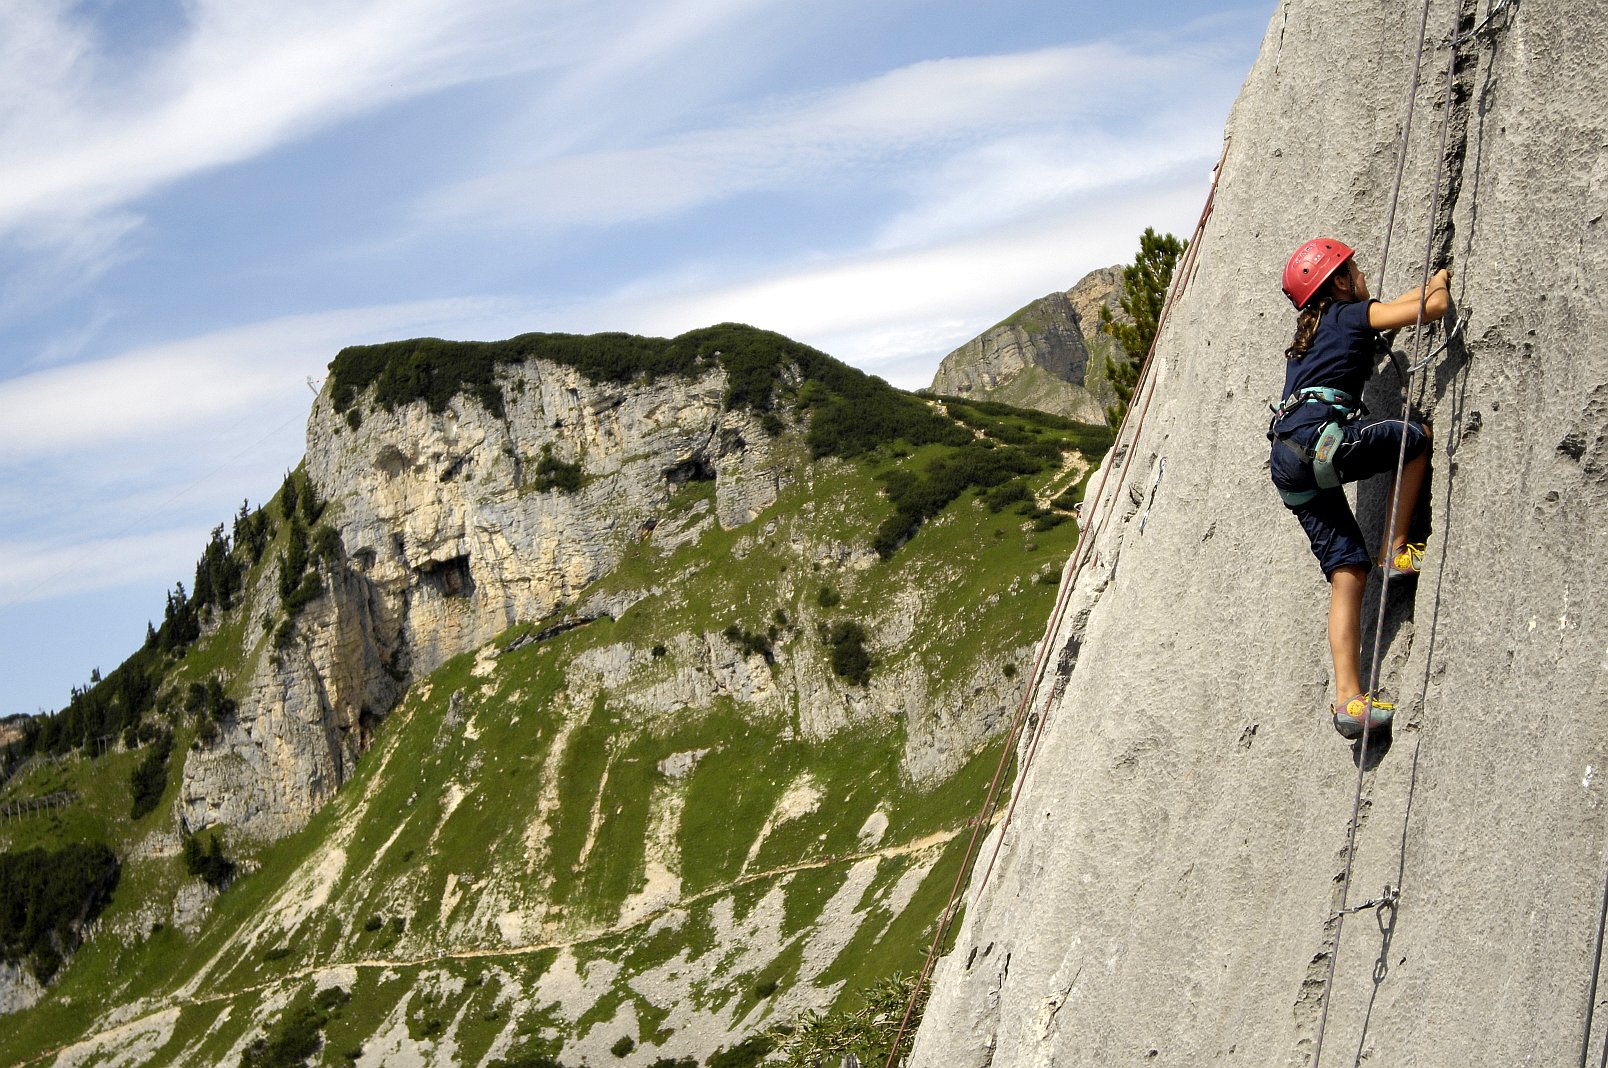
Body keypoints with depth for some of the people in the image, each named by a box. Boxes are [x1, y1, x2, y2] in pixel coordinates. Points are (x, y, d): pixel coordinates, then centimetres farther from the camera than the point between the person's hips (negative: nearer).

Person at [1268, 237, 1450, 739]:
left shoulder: (1310, 330, 31)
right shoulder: (1352, 315, 7)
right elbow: (1434, 306, 2)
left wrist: (1424, 288, 55)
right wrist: (1439, 282, 24)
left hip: (1288, 462, 8)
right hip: (1317, 438, -8)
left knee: (1347, 570, 3)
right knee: (1418, 436, 11)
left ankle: (1349, 697, -6)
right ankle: (1396, 551, 9)